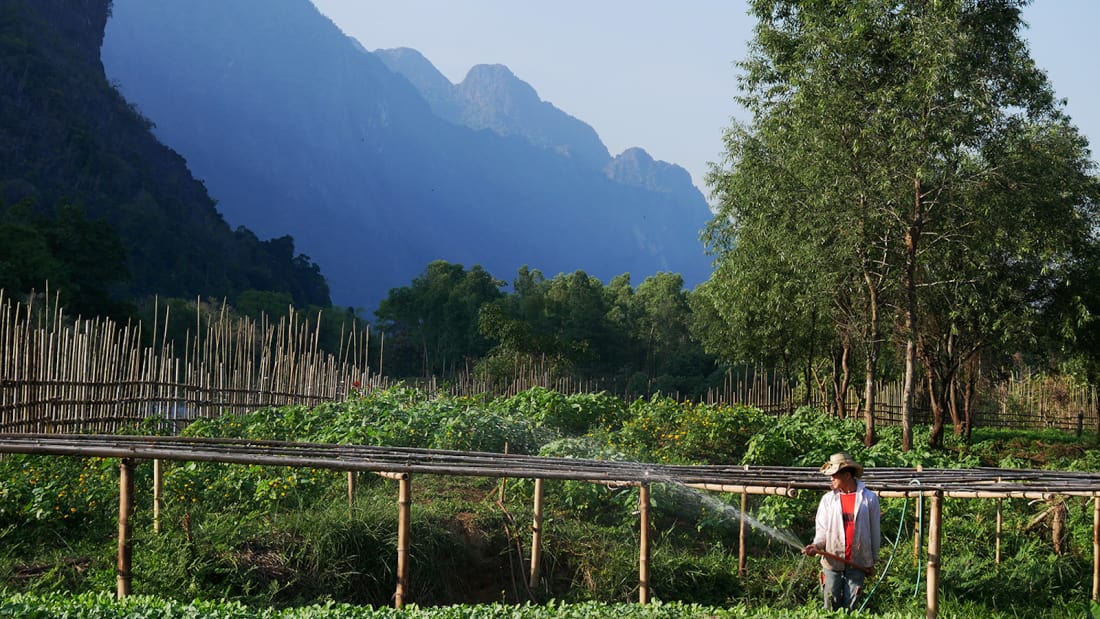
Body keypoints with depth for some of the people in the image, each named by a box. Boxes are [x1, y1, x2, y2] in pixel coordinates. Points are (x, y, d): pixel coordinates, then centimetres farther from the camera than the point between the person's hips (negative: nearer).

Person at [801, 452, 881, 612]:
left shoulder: (869, 498, -2)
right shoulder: (828, 499, 2)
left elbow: (874, 532, 4)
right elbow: (821, 530, 3)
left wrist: (872, 561, 8)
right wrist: (816, 546, -18)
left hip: (857, 564, -1)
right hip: (832, 562, 1)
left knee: (849, 608, 5)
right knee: (831, 609, 5)